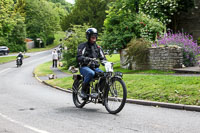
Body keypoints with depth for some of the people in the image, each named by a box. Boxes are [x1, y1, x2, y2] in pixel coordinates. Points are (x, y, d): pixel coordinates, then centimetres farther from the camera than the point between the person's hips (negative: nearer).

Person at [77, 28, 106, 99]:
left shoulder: (97, 47, 17)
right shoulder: (83, 46, 1)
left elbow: (102, 58, 14)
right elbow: (79, 57, -12)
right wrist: (86, 59, -33)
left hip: (95, 67, 5)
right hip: (84, 67, -4)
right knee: (91, 73, -39)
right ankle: (83, 90, -22)